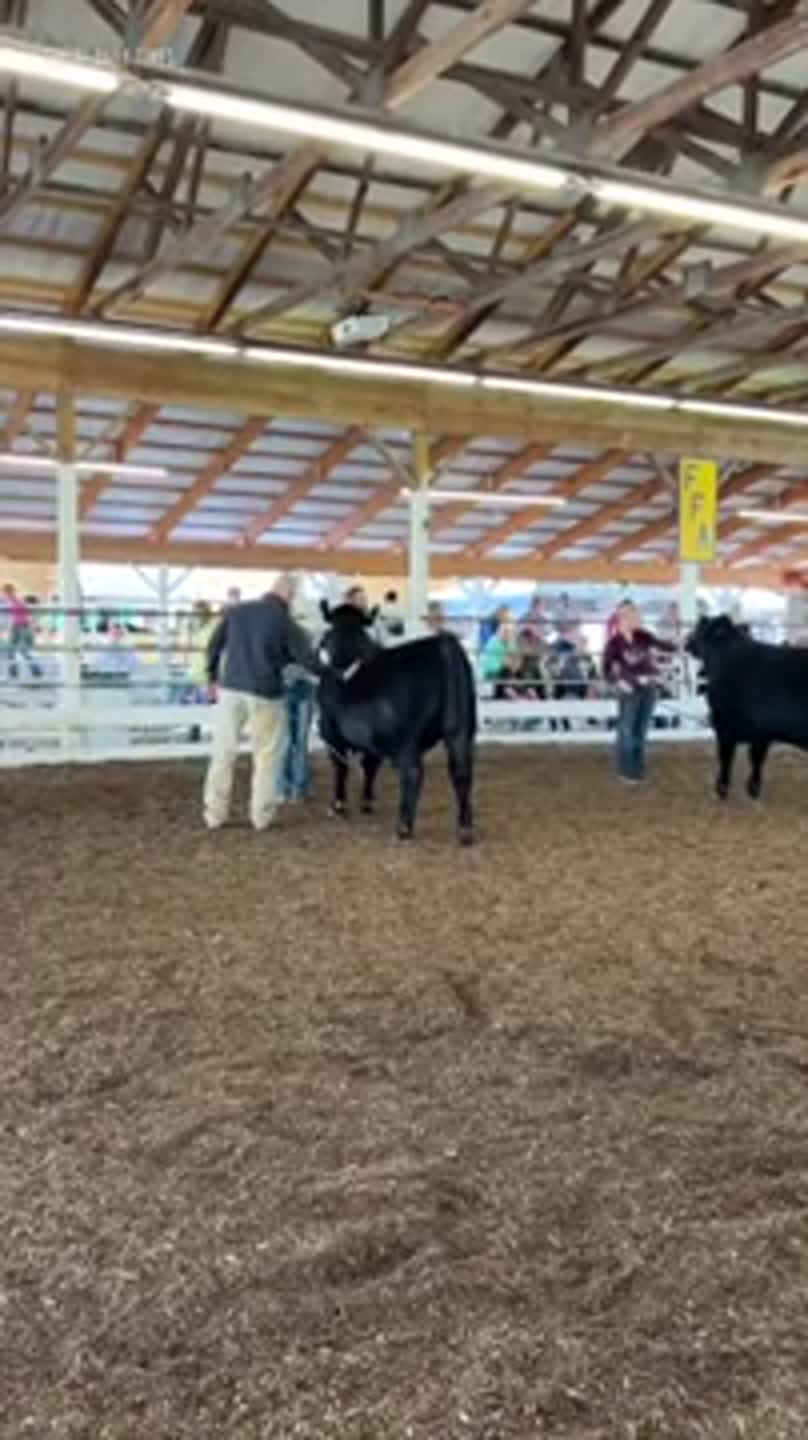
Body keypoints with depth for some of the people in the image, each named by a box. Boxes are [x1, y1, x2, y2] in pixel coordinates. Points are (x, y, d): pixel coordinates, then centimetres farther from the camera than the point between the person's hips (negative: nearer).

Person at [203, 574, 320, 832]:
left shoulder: (236, 611, 5)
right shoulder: (286, 622, -5)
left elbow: (214, 646, 11)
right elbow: (307, 660, -2)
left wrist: (213, 676, 25)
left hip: (231, 689, 3)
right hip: (266, 695, -3)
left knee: (223, 753, 10)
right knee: (266, 757, 10)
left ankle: (215, 814, 13)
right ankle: (261, 816, 12)